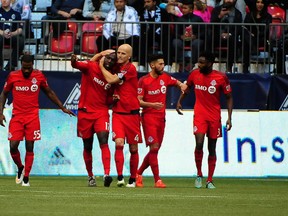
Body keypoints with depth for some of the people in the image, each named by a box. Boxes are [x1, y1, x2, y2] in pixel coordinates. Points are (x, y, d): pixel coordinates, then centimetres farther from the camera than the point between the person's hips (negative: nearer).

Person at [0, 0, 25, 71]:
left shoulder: (16, 14, 17)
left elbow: (20, 29, 7)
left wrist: (12, 34, -15)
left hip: (13, 36, 1)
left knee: (21, 41, -31)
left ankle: (10, 66, -27)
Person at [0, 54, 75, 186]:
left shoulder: (39, 76, -1)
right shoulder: (13, 76, -2)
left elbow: (49, 93, 14)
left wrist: (63, 108, 15)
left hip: (32, 117, 0)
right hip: (17, 116, 0)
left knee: (29, 147, -3)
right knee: (13, 146, -8)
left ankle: (26, 178, 5)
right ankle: (20, 168, 20)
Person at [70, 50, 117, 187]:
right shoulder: (91, 67, -3)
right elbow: (77, 65, -23)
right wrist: (74, 61, -46)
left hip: (102, 112, 1)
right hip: (85, 112, -1)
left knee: (103, 141, -19)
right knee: (87, 146, 8)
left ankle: (107, 174, -30)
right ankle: (90, 176, 24)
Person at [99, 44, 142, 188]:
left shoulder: (130, 69, -10)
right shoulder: (116, 68, 9)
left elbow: (111, 79, -15)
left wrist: (102, 66, -1)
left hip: (132, 114, -3)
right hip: (118, 113, 3)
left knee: (133, 148, 5)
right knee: (119, 143, -16)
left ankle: (132, 179, 18)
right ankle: (119, 177, -19)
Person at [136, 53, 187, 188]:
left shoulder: (165, 78, 9)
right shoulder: (144, 81, -8)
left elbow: (178, 83, 26)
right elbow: (138, 101, -10)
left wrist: (182, 85, 2)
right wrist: (152, 105, -25)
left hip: (161, 117, 6)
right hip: (148, 116, -6)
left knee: (155, 149, 8)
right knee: (154, 147, -12)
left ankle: (139, 173, 24)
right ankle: (157, 180, -12)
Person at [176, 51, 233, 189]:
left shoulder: (221, 78, -9)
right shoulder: (194, 74, 0)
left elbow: (229, 97, -2)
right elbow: (187, 87, 21)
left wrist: (229, 118, -8)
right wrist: (179, 102, 11)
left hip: (214, 116, -1)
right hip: (199, 114, 1)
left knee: (212, 148, 5)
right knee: (199, 143, -17)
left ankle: (210, 180, 12)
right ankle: (199, 175, 1)